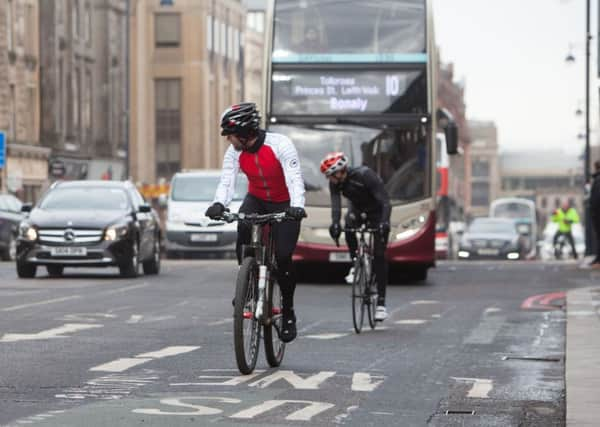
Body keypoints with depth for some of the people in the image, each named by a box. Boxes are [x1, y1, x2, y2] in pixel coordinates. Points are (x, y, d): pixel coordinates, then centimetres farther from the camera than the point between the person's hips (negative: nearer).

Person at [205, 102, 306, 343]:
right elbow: (227, 181, -21)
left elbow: (294, 179, -34)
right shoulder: (235, 152, -13)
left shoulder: (280, 145, -26)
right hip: (255, 200, 3)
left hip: (283, 204, -3)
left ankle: (288, 313, 5)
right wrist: (219, 204, -43)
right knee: (243, 229, -30)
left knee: (283, 258, -13)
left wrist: (297, 206, -51)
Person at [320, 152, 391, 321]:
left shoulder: (365, 175, -34)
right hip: (357, 208, 4)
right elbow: (335, 204, -29)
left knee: (379, 255, -11)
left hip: (377, 212, -4)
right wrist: (335, 223, -49)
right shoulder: (335, 182, -20)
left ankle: (381, 302, -9)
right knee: (349, 224, -32)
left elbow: (385, 202, -36)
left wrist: (384, 222, -51)